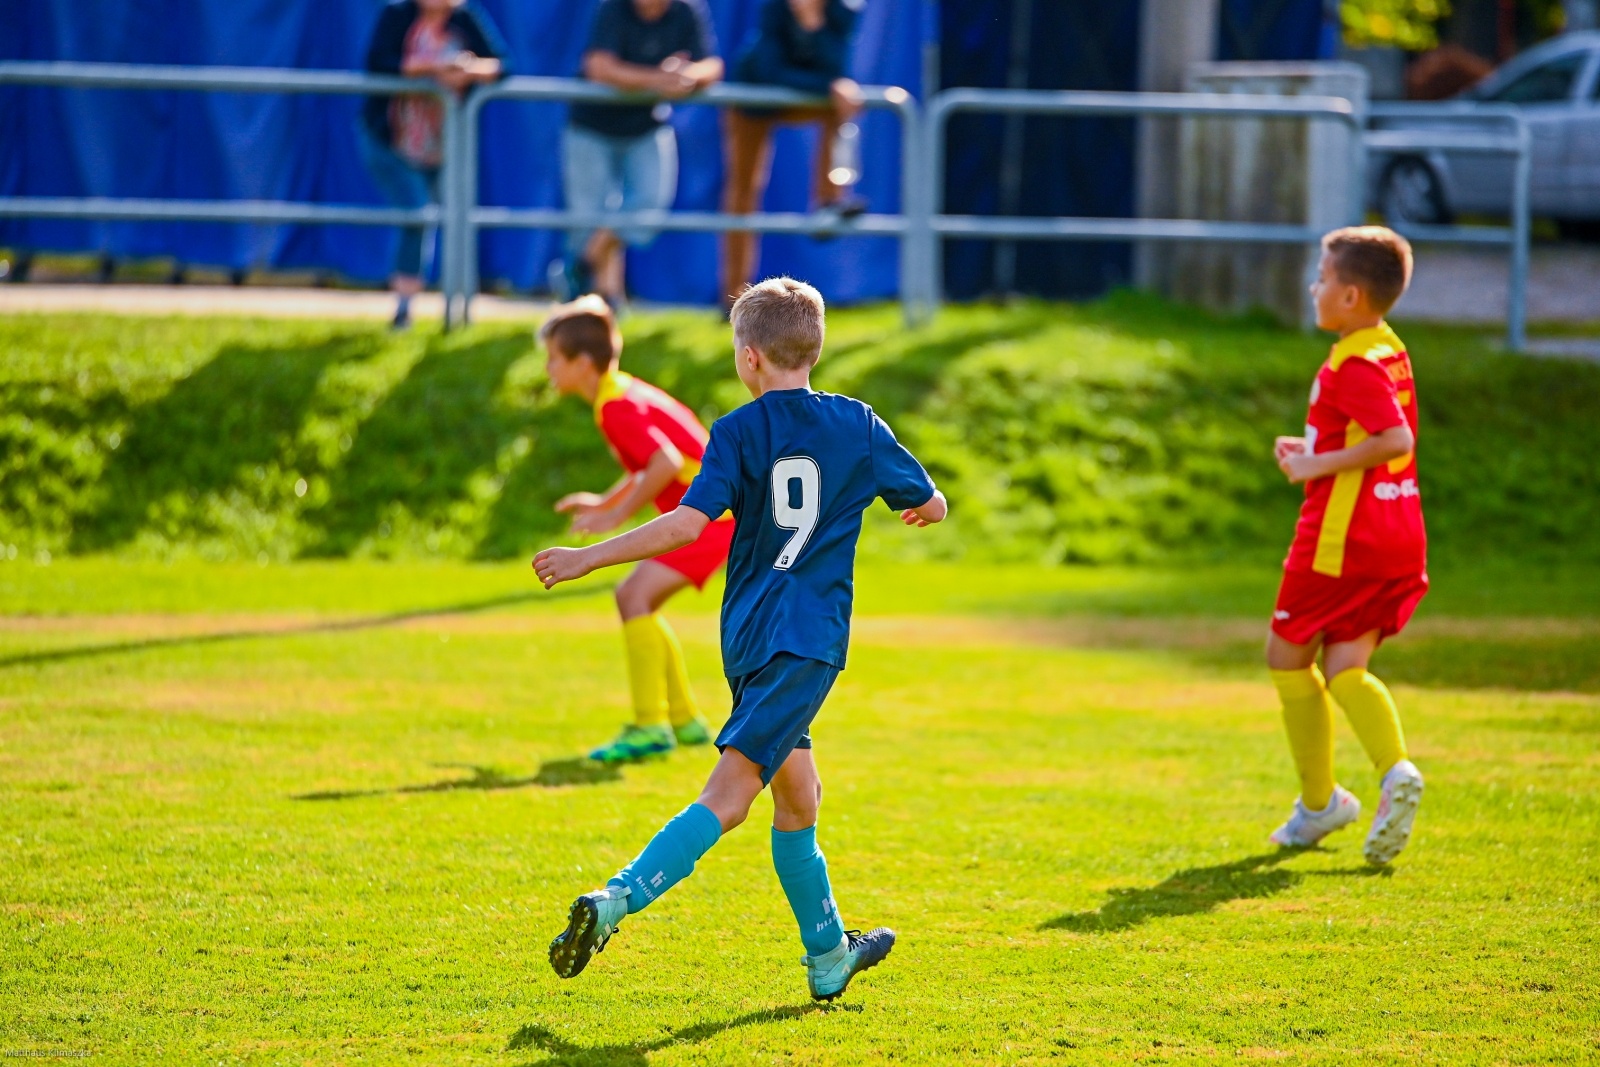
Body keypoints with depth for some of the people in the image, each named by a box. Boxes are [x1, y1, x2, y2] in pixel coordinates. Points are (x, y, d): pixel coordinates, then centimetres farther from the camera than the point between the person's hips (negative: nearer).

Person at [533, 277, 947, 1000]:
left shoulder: (737, 433, 0)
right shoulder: (858, 426, 4)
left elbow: (690, 522, -14)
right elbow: (931, 504, 17)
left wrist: (587, 560, -10)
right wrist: (921, 508, 42)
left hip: (749, 636, 2)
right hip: (808, 640, -2)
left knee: (798, 796, 16)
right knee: (729, 793, -11)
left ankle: (829, 960, 28)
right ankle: (617, 901, -31)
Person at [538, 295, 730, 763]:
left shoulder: (618, 407, -17)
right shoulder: (625, 394, 14)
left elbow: (667, 462, -29)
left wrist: (618, 515, -23)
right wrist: (605, 502, 19)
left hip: (711, 512, -11)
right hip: (713, 510, 11)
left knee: (635, 597, -18)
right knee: (635, 601, 16)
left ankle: (650, 727, -19)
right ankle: (684, 719, 23)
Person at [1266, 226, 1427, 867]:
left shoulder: (1354, 366, -17)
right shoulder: (1391, 353, 13)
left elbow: (1396, 438, -29)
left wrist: (1321, 465, -21)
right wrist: (1313, 452, 17)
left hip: (1341, 537, -9)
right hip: (1400, 538, 9)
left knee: (1288, 656, 8)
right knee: (1343, 669, 6)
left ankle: (1319, 802, 13)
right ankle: (1396, 771, -19)